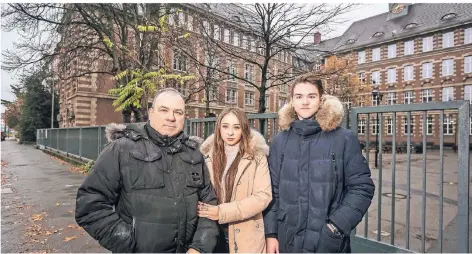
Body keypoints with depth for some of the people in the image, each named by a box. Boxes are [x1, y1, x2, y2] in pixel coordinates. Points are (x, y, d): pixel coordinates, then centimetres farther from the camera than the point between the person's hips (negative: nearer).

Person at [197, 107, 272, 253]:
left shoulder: (256, 157, -10)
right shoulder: (209, 156, 1)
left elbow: (263, 196, -16)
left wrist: (222, 212, -21)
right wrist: (204, 210, -15)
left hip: (246, 236, -2)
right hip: (214, 235, 3)